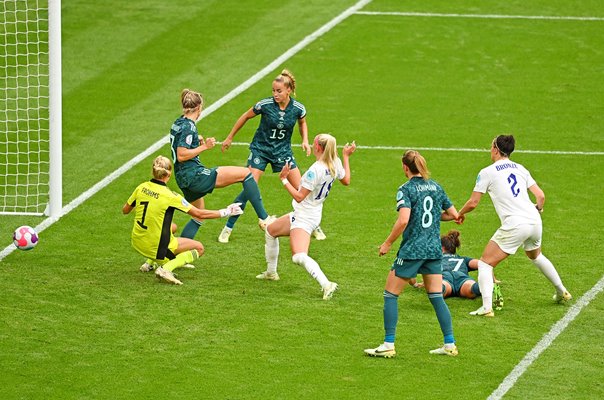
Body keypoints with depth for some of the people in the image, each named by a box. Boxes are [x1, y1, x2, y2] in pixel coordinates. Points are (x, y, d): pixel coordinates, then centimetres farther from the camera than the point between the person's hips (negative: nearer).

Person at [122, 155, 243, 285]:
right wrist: (225, 212, -3)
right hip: (155, 248, -7)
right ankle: (166, 268, -12)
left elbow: (125, 210, 8)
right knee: (198, 248, 8)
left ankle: (150, 263, 25)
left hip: (137, 243, 7)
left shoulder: (141, 188, -6)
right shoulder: (170, 196, -20)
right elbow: (199, 214, -14)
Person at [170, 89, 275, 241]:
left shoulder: (177, 123, 13)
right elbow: (181, 155, -22)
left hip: (184, 178, 10)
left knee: (199, 216, 25)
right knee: (245, 173, -9)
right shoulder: (189, 126, -15)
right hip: (194, 175, -10)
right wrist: (204, 147, -17)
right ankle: (263, 218, -10)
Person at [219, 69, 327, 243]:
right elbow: (245, 117, -1)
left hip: (283, 151, 2)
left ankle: (314, 226, 19)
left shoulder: (298, 108, -13)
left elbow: (302, 123, 12)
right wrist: (230, 138, 7)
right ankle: (228, 228, -2)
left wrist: (305, 141, -4)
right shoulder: (265, 105, -18)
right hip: (260, 149, -2)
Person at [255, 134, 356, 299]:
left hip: (304, 217, -10)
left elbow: (299, 197, -24)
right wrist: (346, 157, 27)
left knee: (299, 257, -27)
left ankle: (326, 285, -39)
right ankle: (271, 273, 42)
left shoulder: (315, 170, -27)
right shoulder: (336, 163, -3)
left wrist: (284, 179, -19)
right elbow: (346, 181, 18)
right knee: (270, 231, 29)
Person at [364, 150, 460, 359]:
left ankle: (388, 345, 1)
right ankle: (450, 344, 9)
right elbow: (454, 214, 12)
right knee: (436, 297, 12)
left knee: (390, 295, 5)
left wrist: (387, 243, -12)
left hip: (411, 250, -6)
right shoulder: (436, 187, 8)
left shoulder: (406, 189, -10)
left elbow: (403, 220, -22)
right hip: (434, 249, 6)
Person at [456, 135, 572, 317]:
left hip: (514, 226, -6)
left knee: (485, 263, 0)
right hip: (534, 221, 6)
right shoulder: (520, 169, 14)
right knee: (535, 256, 35)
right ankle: (562, 292, 45)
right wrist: (538, 209, 32)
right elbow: (540, 196, 10)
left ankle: (487, 307, -17)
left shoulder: (487, 172, -1)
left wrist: (460, 214, 19)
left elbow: (473, 202, -2)